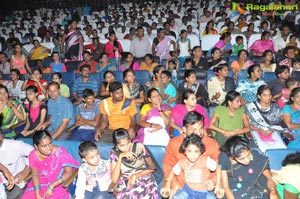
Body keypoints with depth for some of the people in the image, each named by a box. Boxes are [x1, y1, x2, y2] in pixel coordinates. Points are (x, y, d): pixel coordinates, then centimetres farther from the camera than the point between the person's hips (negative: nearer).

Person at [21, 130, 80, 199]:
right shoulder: (33, 155, -13)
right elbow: (35, 174, -7)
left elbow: (69, 172, -22)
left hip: (57, 184, -3)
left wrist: (52, 186, -28)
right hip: (40, 184, 4)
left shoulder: (60, 152, -25)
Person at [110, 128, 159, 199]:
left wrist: (135, 176, -13)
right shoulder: (114, 153, -4)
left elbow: (152, 167, -1)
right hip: (125, 182, 1)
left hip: (144, 179, -1)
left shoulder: (139, 146, -7)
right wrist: (120, 157, -20)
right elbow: (114, 180, -12)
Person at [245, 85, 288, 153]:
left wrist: (272, 130, -9)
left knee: (280, 147, -26)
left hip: (273, 132, 2)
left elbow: (281, 123, 10)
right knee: (263, 148, -31)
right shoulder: (251, 107, 1)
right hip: (257, 131, -2)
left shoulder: (275, 107, 10)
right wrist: (259, 130, -13)